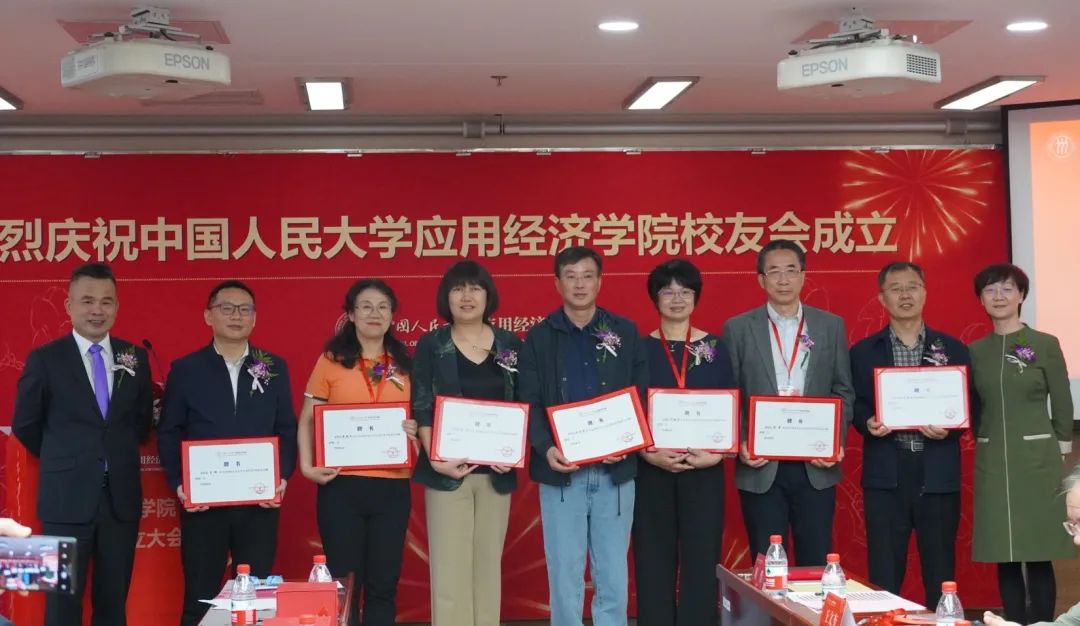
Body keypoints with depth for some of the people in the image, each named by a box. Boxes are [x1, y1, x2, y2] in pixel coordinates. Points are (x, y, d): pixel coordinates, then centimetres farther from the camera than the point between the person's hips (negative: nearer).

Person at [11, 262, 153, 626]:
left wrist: (119, 456, 12)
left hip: (122, 497, 3)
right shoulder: (44, 359, -4)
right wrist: (61, 461, 9)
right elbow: (25, 425, 3)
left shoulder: (135, 357, 6)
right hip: (68, 499, -3)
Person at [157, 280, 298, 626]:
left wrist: (282, 477, -7)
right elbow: (168, 434, 4)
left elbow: (287, 430, 7)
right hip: (202, 501, -1)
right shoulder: (185, 369, 5)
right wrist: (178, 485, -8)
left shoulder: (275, 368, 8)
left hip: (259, 501, 1)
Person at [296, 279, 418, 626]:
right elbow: (307, 420, 4)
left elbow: (419, 417, 16)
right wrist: (307, 465, -9)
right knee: (343, 582, 5)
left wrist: (416, 430, -7)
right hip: (341, 484, -2)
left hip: (392, 487, 2)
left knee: (383, 583, 8)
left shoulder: (404, 364, 8)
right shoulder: (331, 360, 1)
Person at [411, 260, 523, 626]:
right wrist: (435, 458, -15)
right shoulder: (431, 346, 1)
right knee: (449, 567, -3)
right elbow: (422, 409, -3)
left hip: (496, 471, 2)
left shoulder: (511, 345, 7)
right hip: (448, 471, -2)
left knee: (488, 565, 8)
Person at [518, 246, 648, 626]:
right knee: (565, 574, 3)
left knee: (613, 575, 5)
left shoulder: (625, 332, 8)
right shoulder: (539, 338, 6)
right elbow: (529, 403, 0)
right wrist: (545, 448, -16)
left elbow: (642, 396, 4)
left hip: (614, 470, 1)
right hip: (561, 471, 0)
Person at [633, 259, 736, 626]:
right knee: (654, 560, 2)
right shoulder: (640, 348, 4)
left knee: (702, 559, 2)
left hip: (704, 469, 1)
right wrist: (650, 454, -14)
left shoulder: (715, 348, 7)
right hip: (652, 469, 0)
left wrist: (716, 454, -10)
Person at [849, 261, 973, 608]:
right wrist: (868, 423, -15)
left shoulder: (953, 349, 9)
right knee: (884, 575, 3)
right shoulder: (863, 352, 8)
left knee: (941, 572, 7)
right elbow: (853, 406, 6)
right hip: (885, 474, 0)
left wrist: (949, 428, -13)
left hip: (938, 474, 0)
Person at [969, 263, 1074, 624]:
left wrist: (1061, 451, 0)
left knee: (1039, 557, -2)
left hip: (1037, 460, -3)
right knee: (1005, 558, 5)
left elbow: (1062, 406, 1)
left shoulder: (1046, 345, -1)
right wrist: (987, 443, 6)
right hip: (992, 462, 3)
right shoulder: (975, 351, 8)